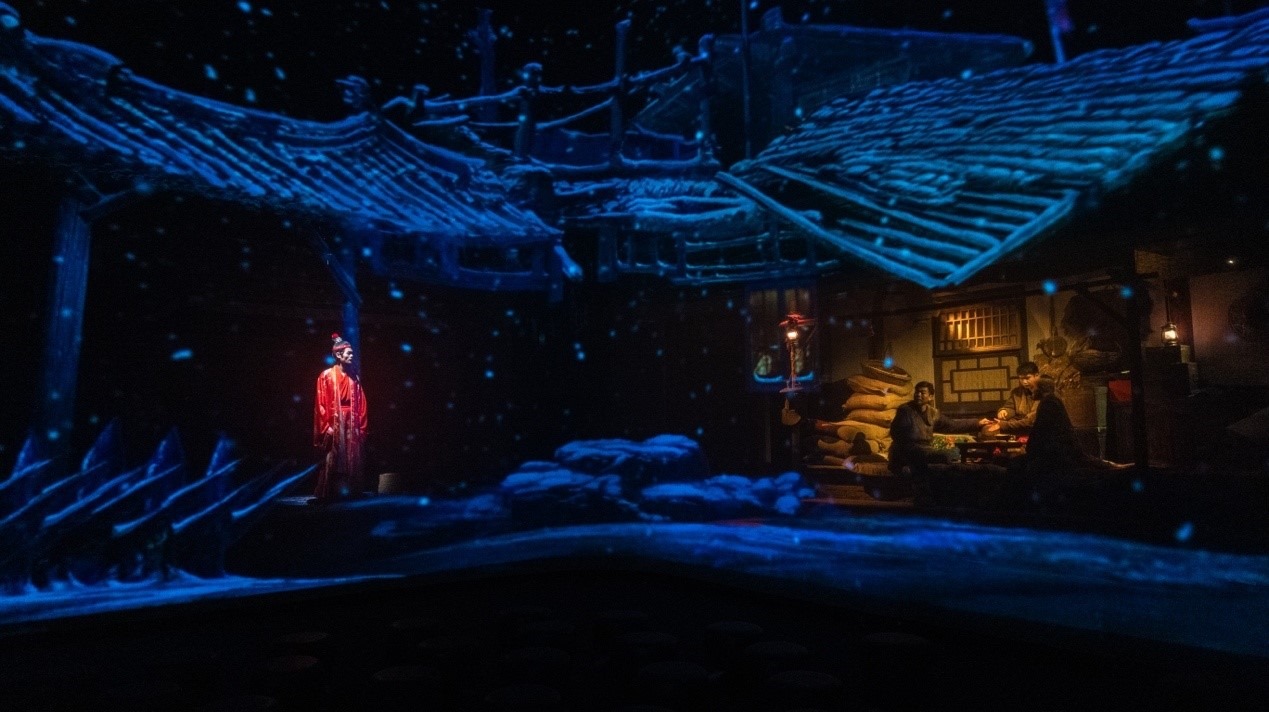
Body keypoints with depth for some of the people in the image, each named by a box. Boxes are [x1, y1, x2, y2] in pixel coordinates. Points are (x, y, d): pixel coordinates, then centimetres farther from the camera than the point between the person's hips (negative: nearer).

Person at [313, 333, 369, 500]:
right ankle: (328, 493, 4)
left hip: (351, 424, 4)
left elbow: (361, 404, 9)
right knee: (332, 460, -2)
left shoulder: (354, 377, 9)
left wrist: (361, 426, 5)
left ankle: (351, 491, 12)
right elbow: (321, 403, -6)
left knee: (352, 459, 5)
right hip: (334, 423, -4)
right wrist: (326, 426, -11)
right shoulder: (327, 375, -4)